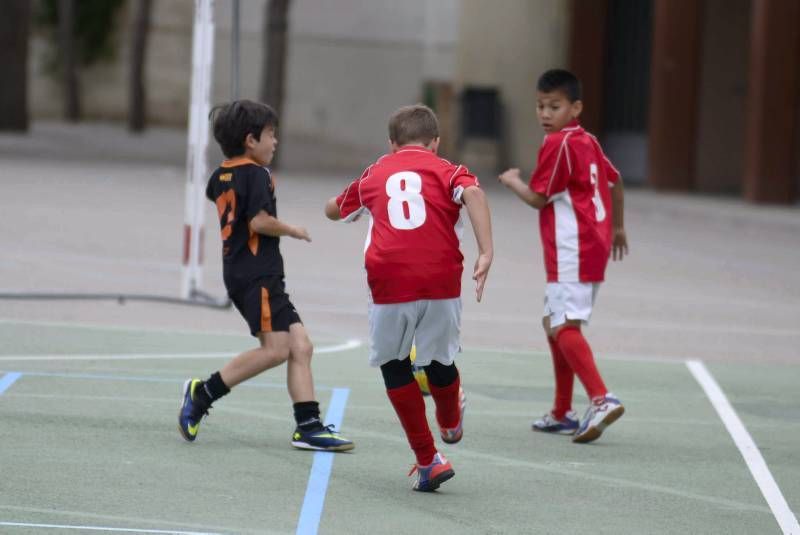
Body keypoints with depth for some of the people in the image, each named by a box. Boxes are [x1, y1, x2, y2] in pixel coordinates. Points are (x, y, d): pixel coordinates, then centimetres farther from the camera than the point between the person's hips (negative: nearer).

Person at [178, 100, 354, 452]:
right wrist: (293, 231, -6)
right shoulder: (256, 174, -10)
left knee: (300, 346, 2)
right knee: (276, 348, -16)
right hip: (257, 273, -10)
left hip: (239, 271, 10)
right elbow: (259, 221, -21)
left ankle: (308, 426, -5)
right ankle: (203, 393, -10)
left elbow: (214, 193, 41)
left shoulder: (222, 175, 16)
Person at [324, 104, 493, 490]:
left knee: (393, 364, 16)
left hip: (388, 282, 0)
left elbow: (333, 210, 39)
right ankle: (450, 424, 48)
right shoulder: (444, 170, 13)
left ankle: (428, 461, 14)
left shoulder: (374, 174, 21)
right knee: (439, 360, 22)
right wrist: (485, 253, -16)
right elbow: (473, 192, -10)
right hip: (441, 281, 0)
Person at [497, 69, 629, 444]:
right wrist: (617, 227, 38)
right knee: (554, 324, 18)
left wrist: (512, 181, 9)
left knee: (565, 326, -18)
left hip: (571, 251, -10)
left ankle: (601, 399, -33)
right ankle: (562, 413, 24)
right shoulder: (588, 142, 14)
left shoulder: (558, 144, -13)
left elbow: (538, 198, -11)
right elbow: (615, 181, 26)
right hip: (593, 245, 10)